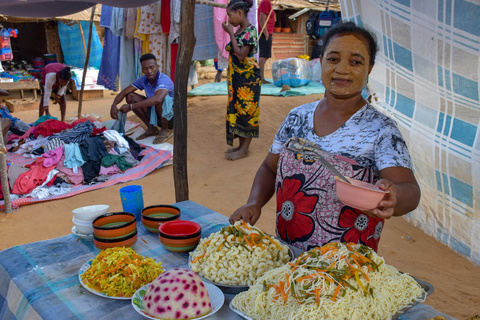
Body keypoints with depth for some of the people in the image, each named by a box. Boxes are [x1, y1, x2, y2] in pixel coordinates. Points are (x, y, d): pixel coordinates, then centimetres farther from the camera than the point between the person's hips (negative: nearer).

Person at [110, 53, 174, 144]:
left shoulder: (164, 79, -27)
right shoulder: (144, 79, -5)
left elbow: (157, 99, -46)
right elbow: (124, 92, -2)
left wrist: (131, 106, -43)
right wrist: (114, 105, -24)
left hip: (171, 114, -7)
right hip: (155, 113, 7)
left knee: (162, 97, -38)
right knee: (130, 96, -4)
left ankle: (165, 130, -14)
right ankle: (151, 128, 1)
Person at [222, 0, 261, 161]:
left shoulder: (250, 30, -14)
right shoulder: (239, 30, 11)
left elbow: (241, 55, -22)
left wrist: (231, 33, -17)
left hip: (248, 78, -9)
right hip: (237, 77, 9)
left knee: (247, 110, -2)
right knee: (237, 109, 12)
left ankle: (244, 149, 7)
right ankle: (241, 145, 22)